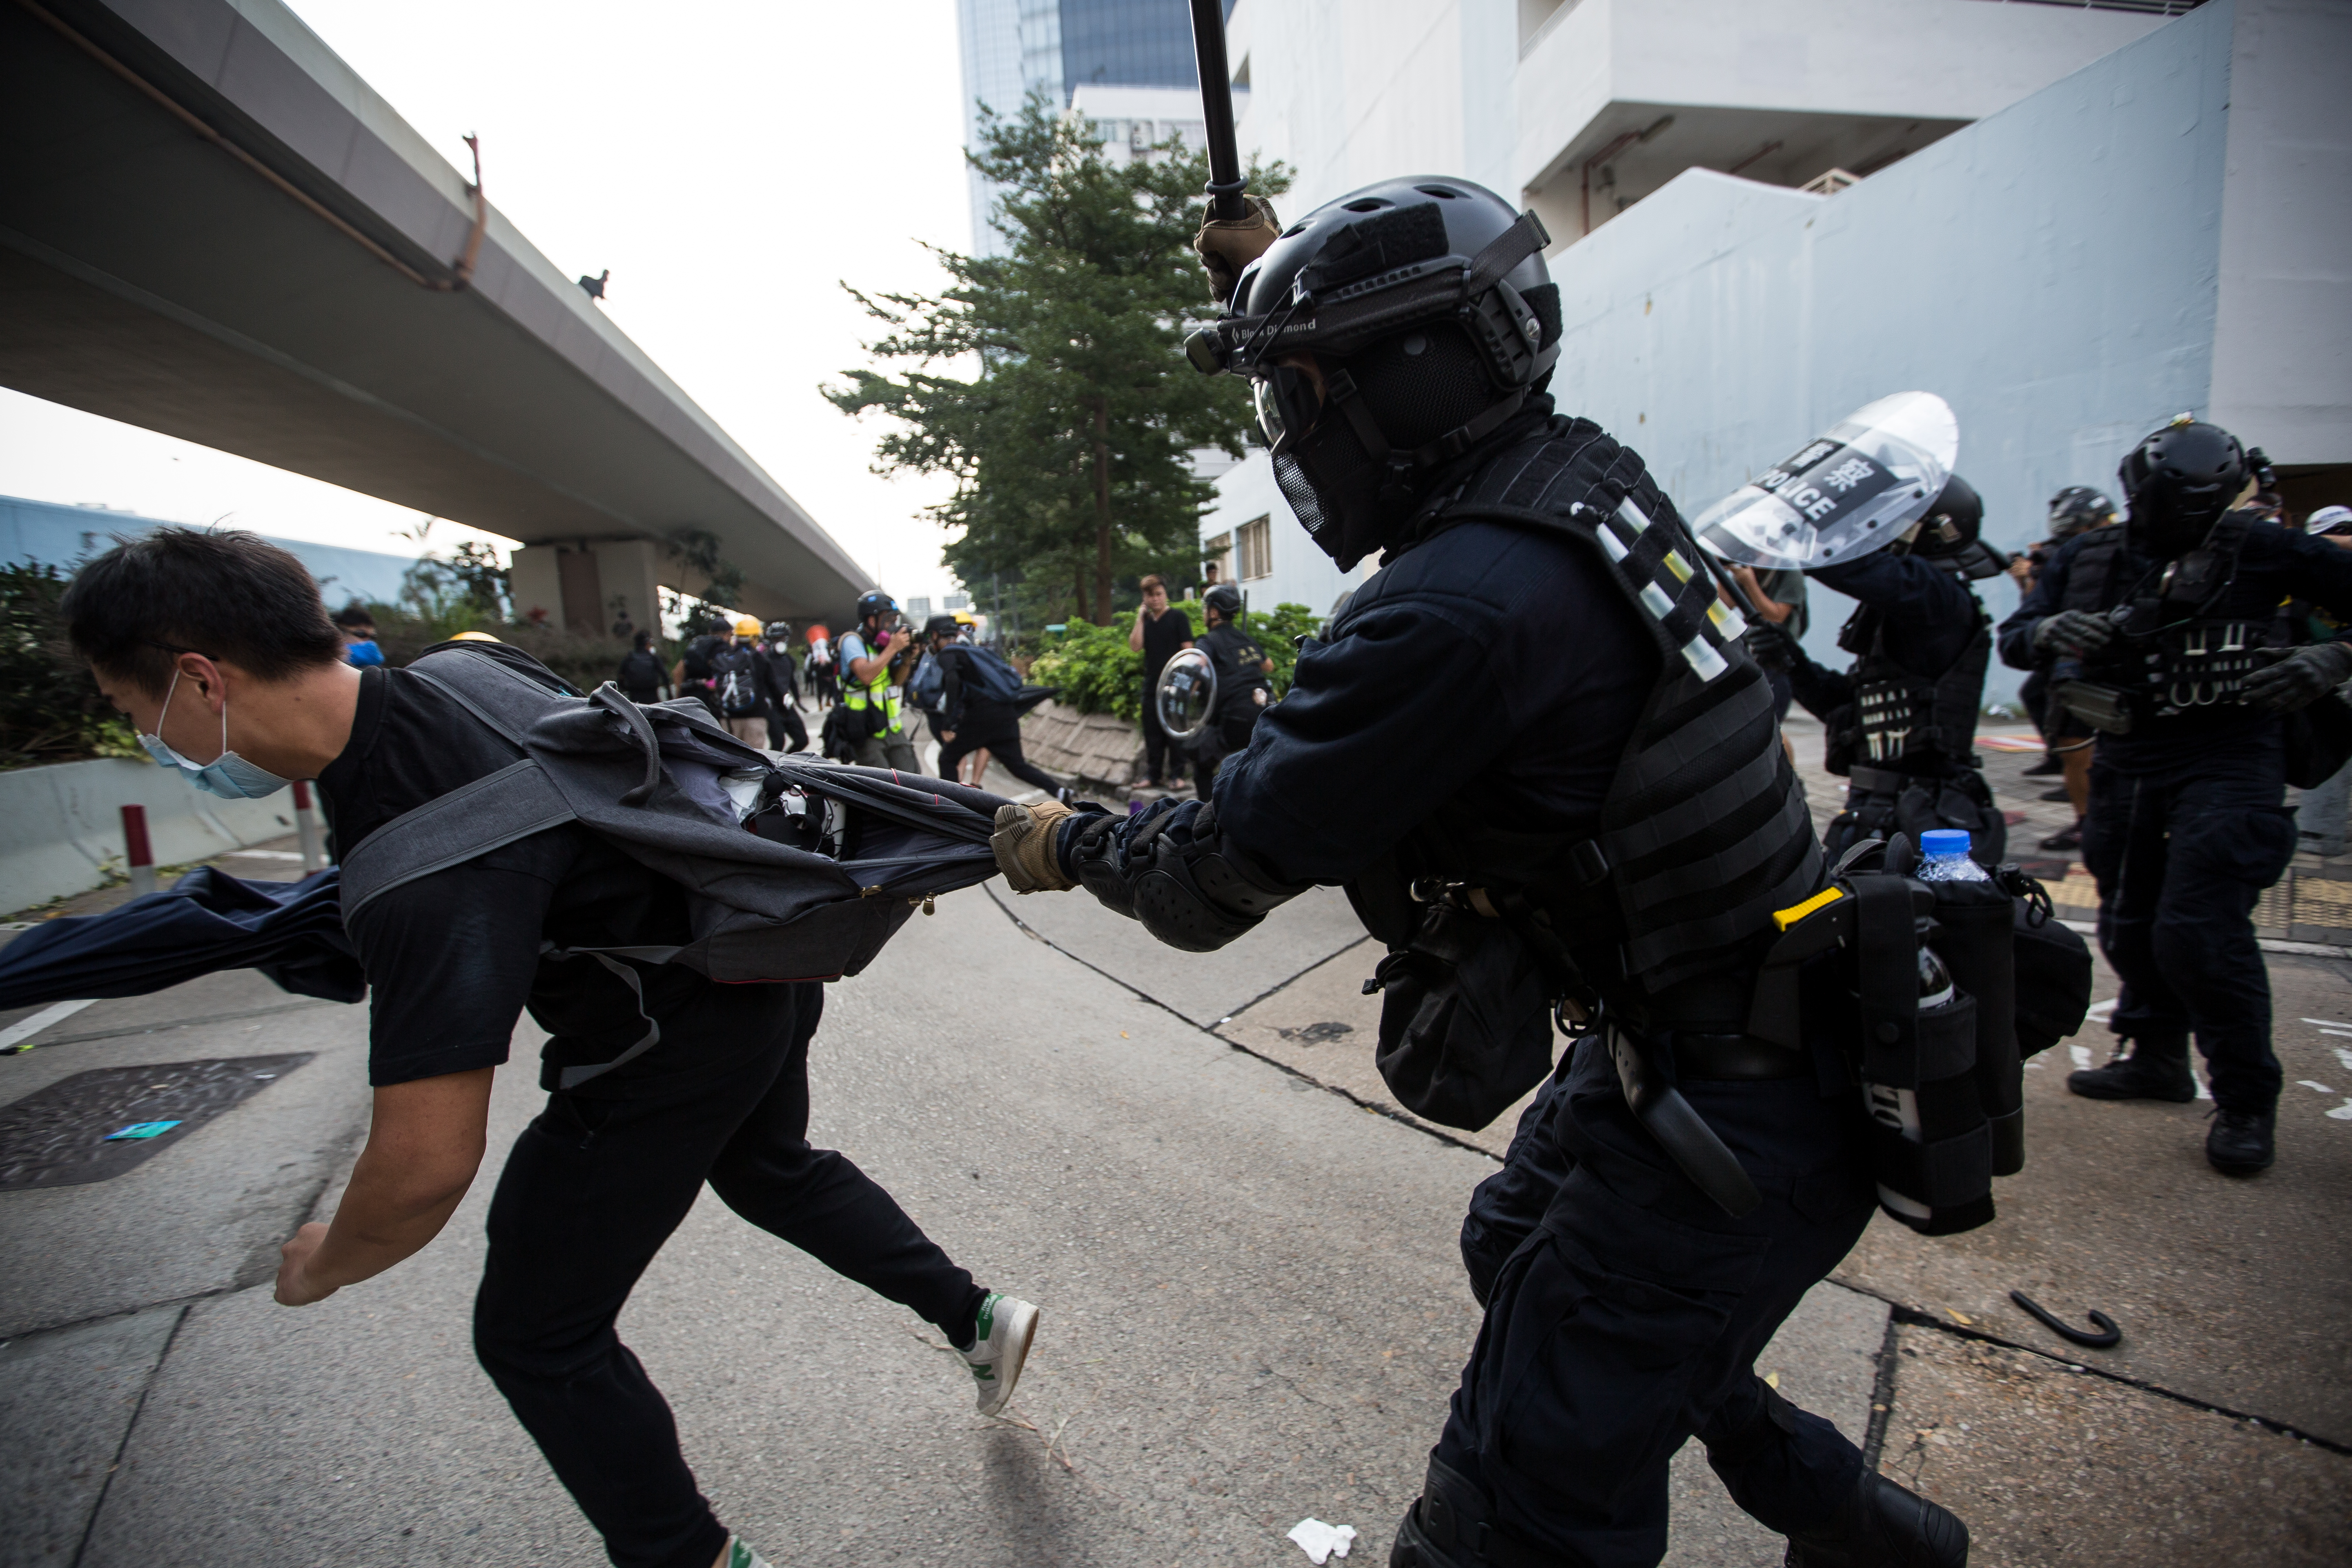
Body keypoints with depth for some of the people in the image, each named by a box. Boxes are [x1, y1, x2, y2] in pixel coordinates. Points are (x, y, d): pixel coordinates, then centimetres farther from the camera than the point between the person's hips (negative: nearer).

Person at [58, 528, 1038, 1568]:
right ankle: (975, 1315, 45)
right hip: (768, 970, 9)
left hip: (671, 1049, -9)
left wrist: (322, 1266, -8)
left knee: (535, 1337, 11)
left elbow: (426, 1167, -31)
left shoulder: (422, 858, -34)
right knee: (771, 1168, 33)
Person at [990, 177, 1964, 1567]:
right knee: (1522, 1257, 32)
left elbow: (1223, 872, -22)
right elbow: (1413, 402, 22)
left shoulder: (1461, 607, -30)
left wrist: (1067, 845, -3)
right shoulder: (1579, 471, -2)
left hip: (1729, 1130, -10)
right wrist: (1277, 277, 21)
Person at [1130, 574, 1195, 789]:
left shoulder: (1178, 617, -1)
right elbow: (1135, 646, -2)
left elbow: (1187, 649, -6)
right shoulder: (1144, 621, 12)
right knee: (1153, 733, 7)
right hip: (1152, 685, 4)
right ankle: (1153, 775, 14)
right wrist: (1140, 618, -5)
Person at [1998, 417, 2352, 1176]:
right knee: (2130, 923, 13)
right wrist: (2049, 629, -19)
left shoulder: (2261, 550, -4)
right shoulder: (2087, 558, 5)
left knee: (2199, 931, -13)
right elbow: (2011, 640, 3)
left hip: (2228, 762, -4)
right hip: (2128, 763, 5)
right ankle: (2156, 1057, 33)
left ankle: (2246, 1100, 5)